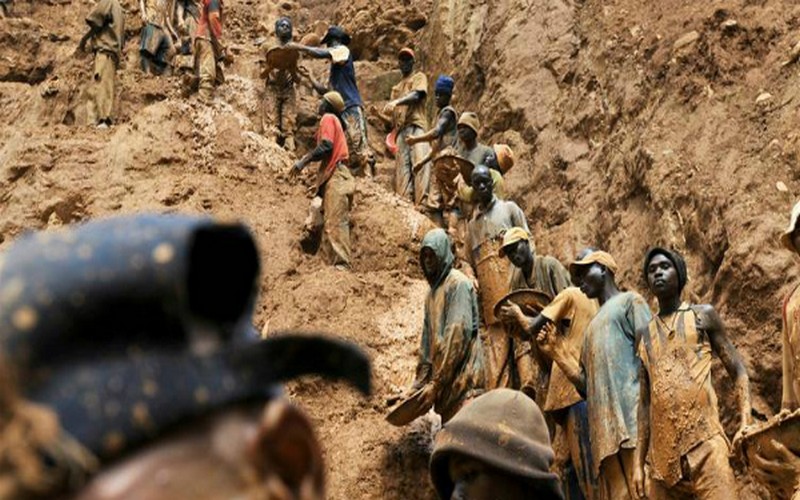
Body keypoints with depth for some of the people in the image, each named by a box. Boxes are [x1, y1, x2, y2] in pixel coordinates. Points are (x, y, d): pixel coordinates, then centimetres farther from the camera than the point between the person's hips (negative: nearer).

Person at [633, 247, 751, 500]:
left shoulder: (703, 315, 9)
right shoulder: (645, 334, 18)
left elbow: (738, 370, 6)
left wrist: (746, 423, -10)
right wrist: (638, 463, 11)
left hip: (704, 444, -4)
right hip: (663, 455, 4)